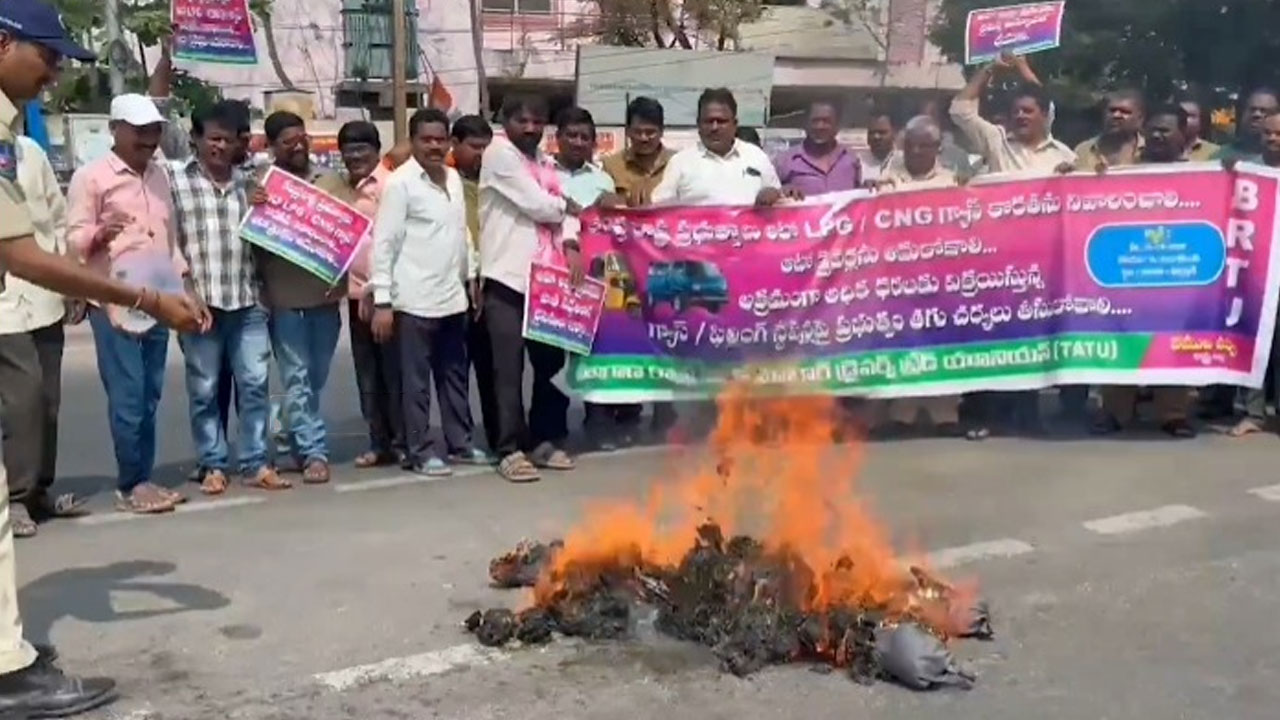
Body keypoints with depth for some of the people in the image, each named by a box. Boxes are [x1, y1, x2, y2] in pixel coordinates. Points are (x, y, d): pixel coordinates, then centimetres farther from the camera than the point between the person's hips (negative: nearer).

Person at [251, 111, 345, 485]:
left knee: (317, 378, 12)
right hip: (284, 297, -3)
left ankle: (301, 443, 27)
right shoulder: (261, 185, 0)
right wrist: (250, 209, -22)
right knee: (296, 377, -3)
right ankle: (314, 451, 0)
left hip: (325, 293, 4)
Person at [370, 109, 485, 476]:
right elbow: (383, 244, -12)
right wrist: (382, 301, -16)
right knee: (415, 381, 2)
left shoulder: (454, 178, 11)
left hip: (452, 297, 7)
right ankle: (420, 452, 10)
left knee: (455, 375, 15)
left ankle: (460, 442, 26)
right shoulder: (400, 183, -10)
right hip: (414, 301, -7)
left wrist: (471, 276, 18)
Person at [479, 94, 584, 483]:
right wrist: (568, 206, 7)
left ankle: (544, 440, 21)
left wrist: (570, 245, -9)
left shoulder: (545, 161, 21)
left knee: (551, 362, 10)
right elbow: (537, 204, -12)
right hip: (508, 277, -7)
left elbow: (564, 210, 11)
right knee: (510, 368, -5)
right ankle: (511, 450, 0)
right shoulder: (498, 153, -4)